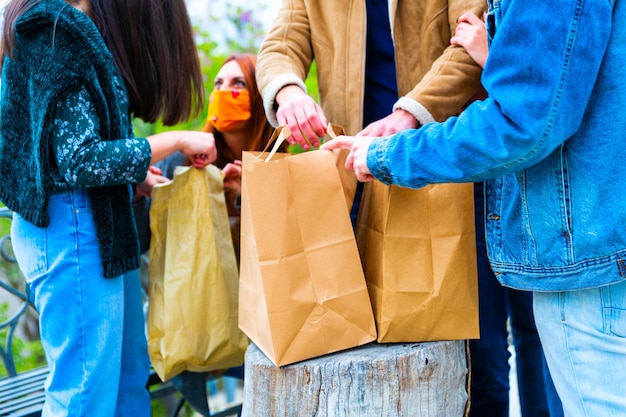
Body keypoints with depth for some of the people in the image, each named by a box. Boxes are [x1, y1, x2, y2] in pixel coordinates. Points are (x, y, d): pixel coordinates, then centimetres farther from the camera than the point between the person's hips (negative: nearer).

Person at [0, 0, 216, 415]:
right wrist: (176, 141, -14)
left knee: (130, 380, 16)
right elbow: (79, 161, -21)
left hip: (101, 225, 10)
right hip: (71, 226, -10)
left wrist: (131, 168, 13)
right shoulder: (60, 34, -16)